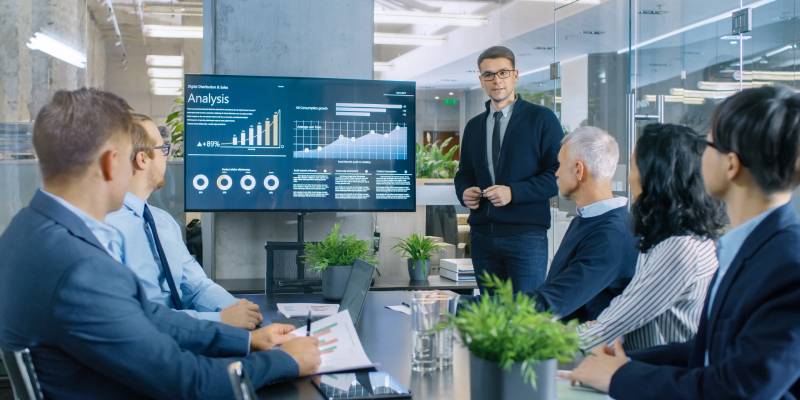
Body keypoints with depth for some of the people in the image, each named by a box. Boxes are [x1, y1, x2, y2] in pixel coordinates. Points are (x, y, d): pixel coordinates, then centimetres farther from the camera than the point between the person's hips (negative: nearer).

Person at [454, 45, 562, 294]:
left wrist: (514, 192, -16)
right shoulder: (474, 126, 15)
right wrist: (464, 192, -1)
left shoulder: (542, 119, -1)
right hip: (482, 234, 5)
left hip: (526, 234, -5)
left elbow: (559, 173, -6)